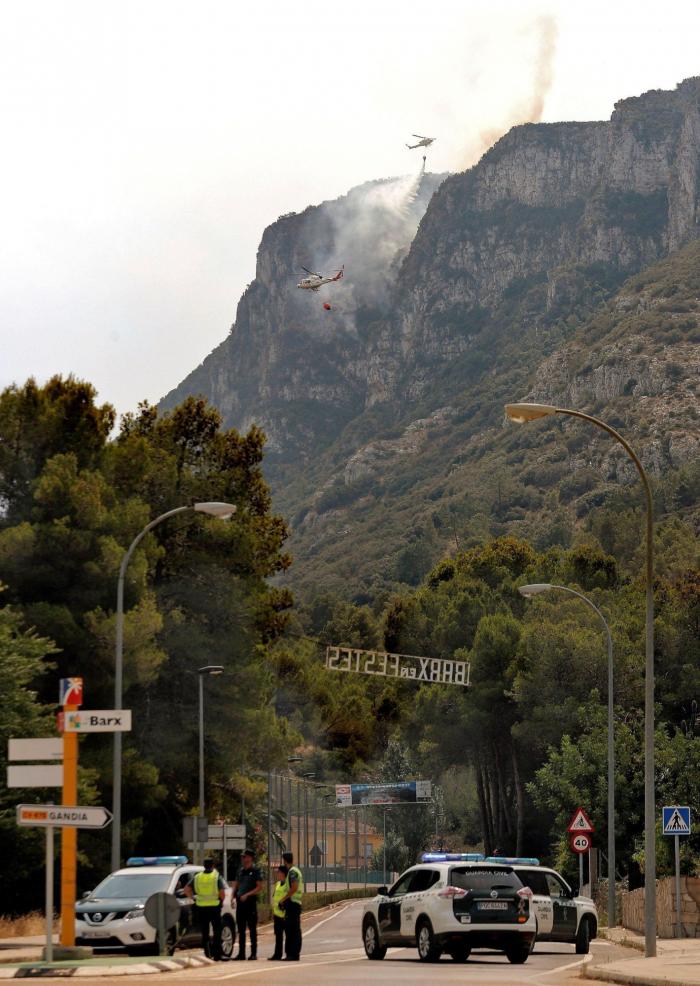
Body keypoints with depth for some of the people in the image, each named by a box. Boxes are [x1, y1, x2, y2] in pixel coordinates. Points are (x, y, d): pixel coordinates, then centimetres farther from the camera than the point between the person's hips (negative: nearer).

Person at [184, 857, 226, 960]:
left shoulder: (197, 877, 6)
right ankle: (217, 955, 2)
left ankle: (207, 954, 5)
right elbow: (222, 892, -13)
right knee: (217, 932, 6)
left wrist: (193, 897, 9)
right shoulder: (217, 877, -4)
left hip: (201, 907, 3)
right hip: (215, 906, -2)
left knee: (204, 932, 10)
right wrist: (221, 901, 4)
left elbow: (186, 889, -1)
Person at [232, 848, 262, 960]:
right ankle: (241, 953, 13)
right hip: (240, 903, 6)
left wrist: (247, 895, -16)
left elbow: (259, 887, -9)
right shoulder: (240, 871, 15)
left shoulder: (255, 871, -4)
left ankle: (253, 953, 0)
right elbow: (235, 885, 20)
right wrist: (233, 896, 2)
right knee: (241, 929, 8)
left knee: (252, 929, -2)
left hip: (250, 902, -6)